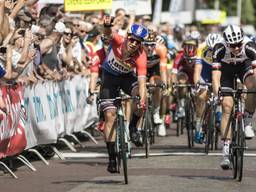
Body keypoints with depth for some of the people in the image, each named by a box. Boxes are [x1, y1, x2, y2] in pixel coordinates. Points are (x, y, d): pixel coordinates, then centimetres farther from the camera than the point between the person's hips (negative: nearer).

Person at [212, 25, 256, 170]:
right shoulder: (220, 49, -34)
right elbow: (216, 71, -40)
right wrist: (217, 89, -55)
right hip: (227, 69, 0)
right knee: (227, 107, -12)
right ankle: (226, 152, -14)